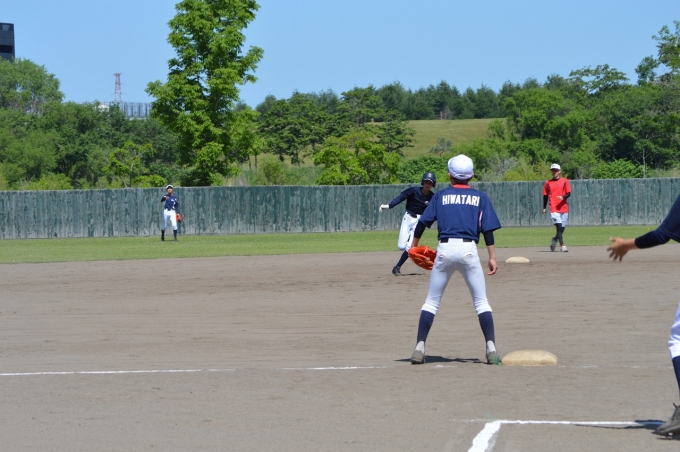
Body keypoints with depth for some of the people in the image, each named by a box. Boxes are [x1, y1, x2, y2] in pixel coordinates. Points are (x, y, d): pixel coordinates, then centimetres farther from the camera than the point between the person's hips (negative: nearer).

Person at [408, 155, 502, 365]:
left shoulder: (441, 196, 10)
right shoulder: (480, 198, 9)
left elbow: (422, 223, 7)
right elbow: (488, 229, 1)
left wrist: (414, 246, 19)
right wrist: (492, 257, 2)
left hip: (445, 249, 1)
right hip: (469, 250, -1)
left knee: (431, 302, 10)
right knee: (481, 302, 7)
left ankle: (419, 348, 3)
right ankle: (491, 349, -4)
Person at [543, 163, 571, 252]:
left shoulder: (565, 181, 6)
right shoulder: (548, 183, 8)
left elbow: (568, 193, 0)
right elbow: (545, 196, 13)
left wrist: (563, 197, -20)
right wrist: (544, 208, 9)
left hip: (563, 207, 2)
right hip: (554, 209, -2)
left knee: (562, 228, 9)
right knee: (559, 226, -15)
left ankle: (555, 240, 35)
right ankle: (562, 246, -18)